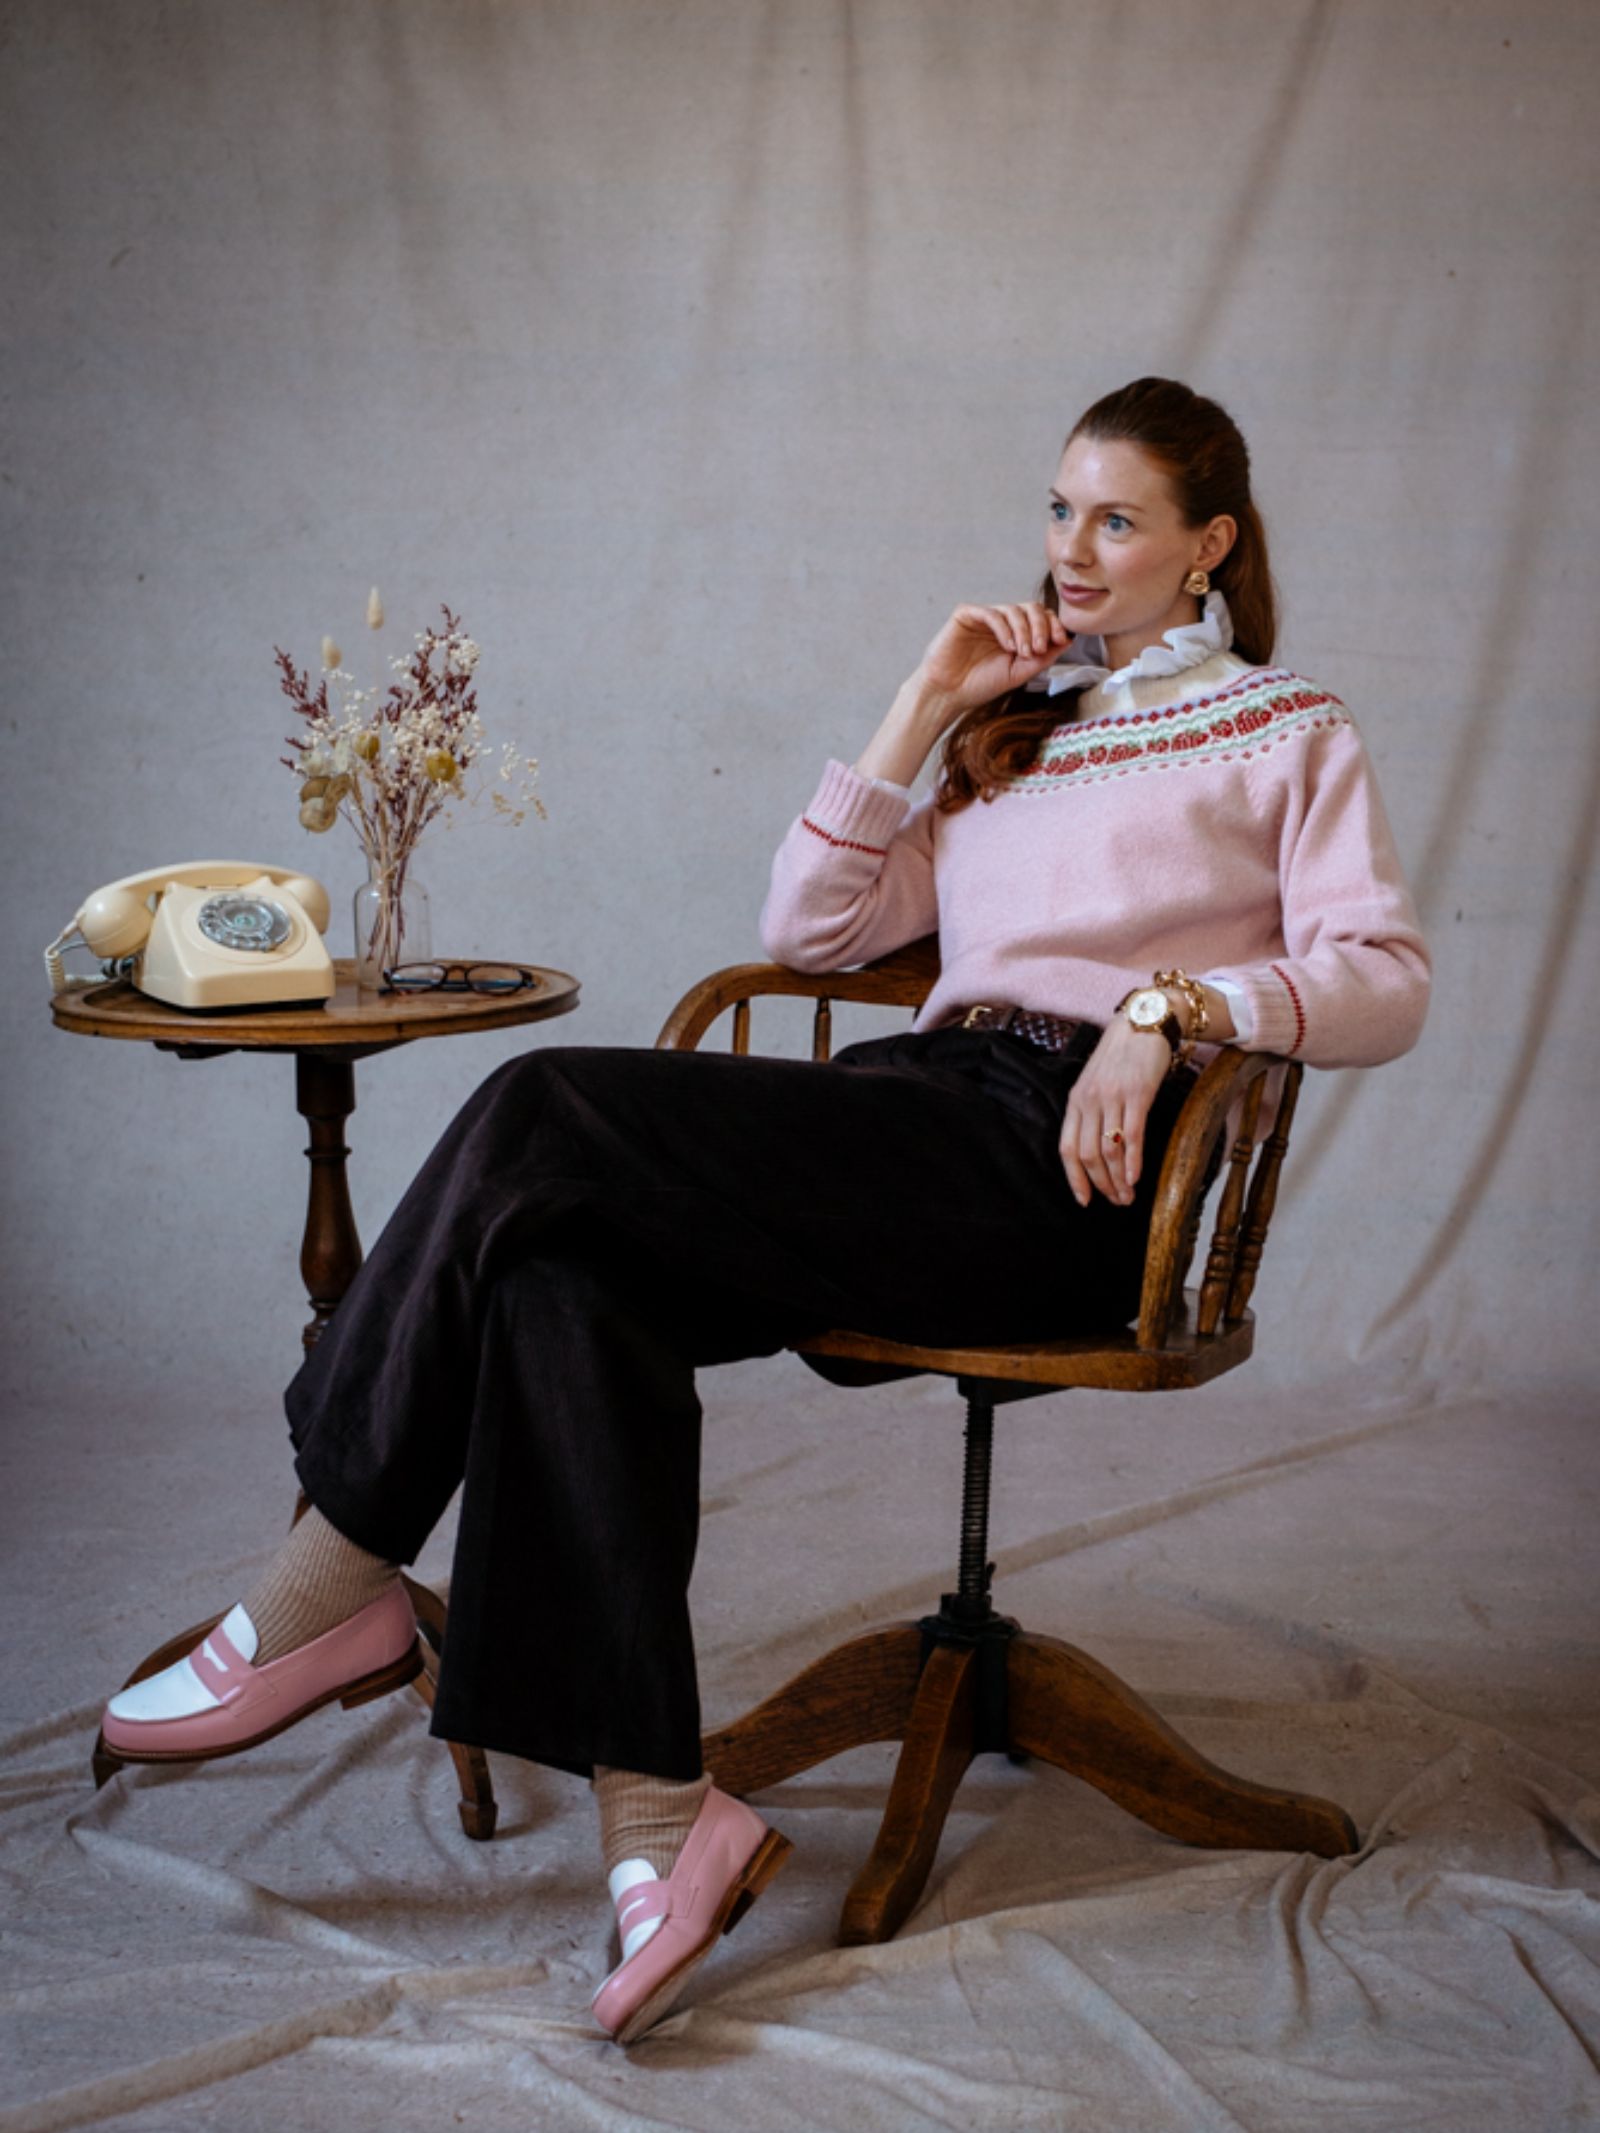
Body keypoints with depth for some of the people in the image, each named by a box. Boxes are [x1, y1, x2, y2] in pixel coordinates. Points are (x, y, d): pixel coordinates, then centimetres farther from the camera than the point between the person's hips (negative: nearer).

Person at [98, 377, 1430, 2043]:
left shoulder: (1287, 731, 16)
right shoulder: (1014, 728, 31)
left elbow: (1383, 983, 0)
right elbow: (807, 928, 21)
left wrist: (1173, 1001, -16)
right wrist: (927, 708, 16)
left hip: (1066, 1173, -6)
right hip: (925, 1122, 6)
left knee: (550, 1114, -24)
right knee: (570, 1274, -26)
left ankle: (329, 1591, -14)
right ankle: (654, 1816, -28)